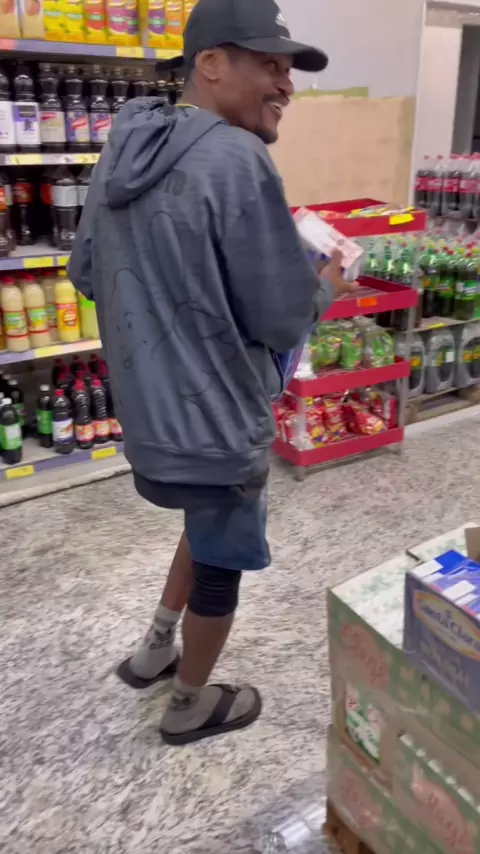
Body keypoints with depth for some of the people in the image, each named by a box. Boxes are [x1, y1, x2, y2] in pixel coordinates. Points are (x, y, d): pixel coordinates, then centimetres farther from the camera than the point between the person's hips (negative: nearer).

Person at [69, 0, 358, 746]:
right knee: (221, 563, 15)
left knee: (210, 527, 31)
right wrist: (327, 286, 1)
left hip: (148, 411, 8)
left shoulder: (124, 146, 4)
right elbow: (283, 320, -19)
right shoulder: (236, 160, -22)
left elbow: (86, 272, 13)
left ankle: (155, 649, 44)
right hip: (214, 422, -8)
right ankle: (191, 706, 38)